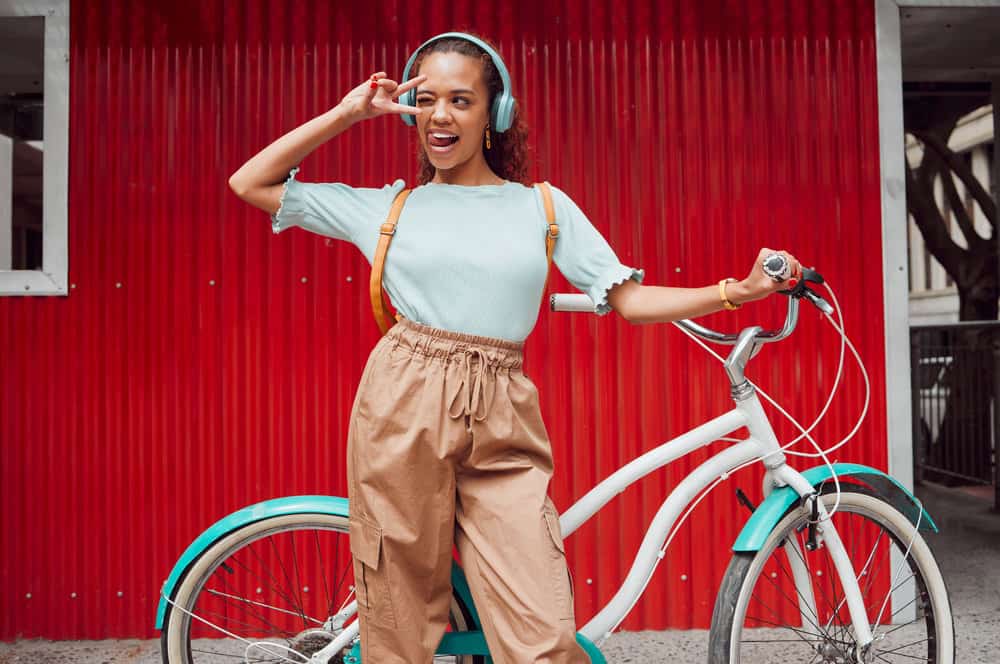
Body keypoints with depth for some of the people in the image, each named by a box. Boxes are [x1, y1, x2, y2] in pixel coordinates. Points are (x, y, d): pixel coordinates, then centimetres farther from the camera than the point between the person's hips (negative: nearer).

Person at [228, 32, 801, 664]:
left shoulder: (543, 207, 11)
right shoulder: (387, 206, 10)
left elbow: (630, 299, 8)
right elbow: (250, 184, 12)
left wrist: (739, 291, -3)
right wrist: (345, 114, 8)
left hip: (501, 429, 0)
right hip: (402, 418, 0)